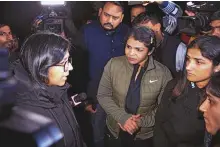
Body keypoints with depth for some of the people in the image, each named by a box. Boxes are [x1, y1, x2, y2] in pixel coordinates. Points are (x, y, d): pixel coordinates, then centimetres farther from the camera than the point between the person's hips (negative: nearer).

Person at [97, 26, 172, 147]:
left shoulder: (163, 73, -14)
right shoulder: (113, 64, -12)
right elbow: (103, 95, -7)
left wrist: (141, 122, -18)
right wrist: (122, 118, -18)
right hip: (115, 130, 1)